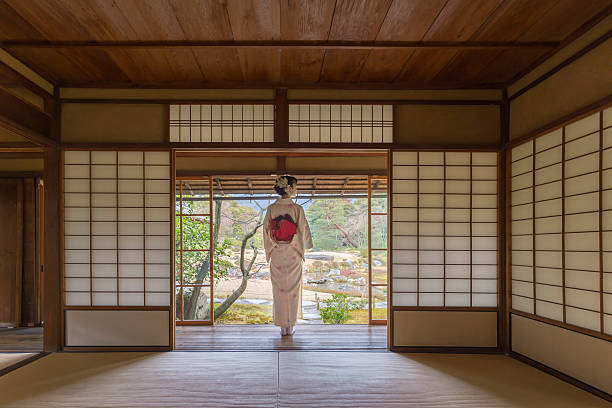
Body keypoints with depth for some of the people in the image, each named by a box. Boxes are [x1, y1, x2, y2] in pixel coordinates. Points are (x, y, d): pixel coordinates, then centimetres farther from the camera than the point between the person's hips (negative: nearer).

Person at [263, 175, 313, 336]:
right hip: (293, 254, -2)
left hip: (276, 254, 2)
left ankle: (282, 326, 15)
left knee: (279, 289, 10)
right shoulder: (297, 208, -10)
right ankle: (290, 325, 16)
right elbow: (303, 231, -5)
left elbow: (267, 231, 2)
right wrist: (303, 247, 12)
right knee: (293, 289, 9)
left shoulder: (271, 208, -3)